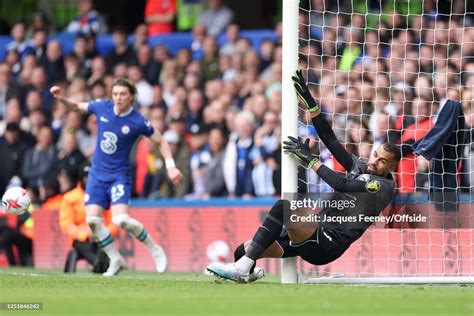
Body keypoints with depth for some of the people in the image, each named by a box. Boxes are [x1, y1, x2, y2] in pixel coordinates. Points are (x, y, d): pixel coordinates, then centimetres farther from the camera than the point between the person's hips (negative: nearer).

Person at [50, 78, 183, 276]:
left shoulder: (138, 122, -13)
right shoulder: (102, 107, -3)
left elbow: (161, 142, -1)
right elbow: (76, 106, 14)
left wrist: (170, 166, -10)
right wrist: (61, 99, -5)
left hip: (119, 175, -5)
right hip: (97, 174, 5)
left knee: (121, 219, -22)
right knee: (92, 219, -9)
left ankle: (154, 249, 1)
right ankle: (115, 260, 9)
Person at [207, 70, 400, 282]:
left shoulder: (383, 186, -5)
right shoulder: (361, 167, 21)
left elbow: (342, 184, -18)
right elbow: (330, 139, 17)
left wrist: (309, 159, -13)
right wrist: (310, 102, 11)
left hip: (328, 246, -9)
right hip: (317, 233, 9)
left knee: (283, 207, -33)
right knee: (245, 249, -5)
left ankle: (242, 268, -36)